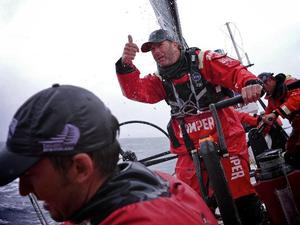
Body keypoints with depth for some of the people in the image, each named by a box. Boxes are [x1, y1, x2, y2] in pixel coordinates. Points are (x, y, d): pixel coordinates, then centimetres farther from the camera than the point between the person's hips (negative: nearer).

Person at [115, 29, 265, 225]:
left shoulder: (203, 60, -1)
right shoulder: (160, 79, 13)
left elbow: (236, 71, -10)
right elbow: (135, 90, -1)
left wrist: (250, 83, -33)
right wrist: (126, 64, -20)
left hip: (225, 137, -4)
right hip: (190, 148, 4)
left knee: (241, 194, -3)